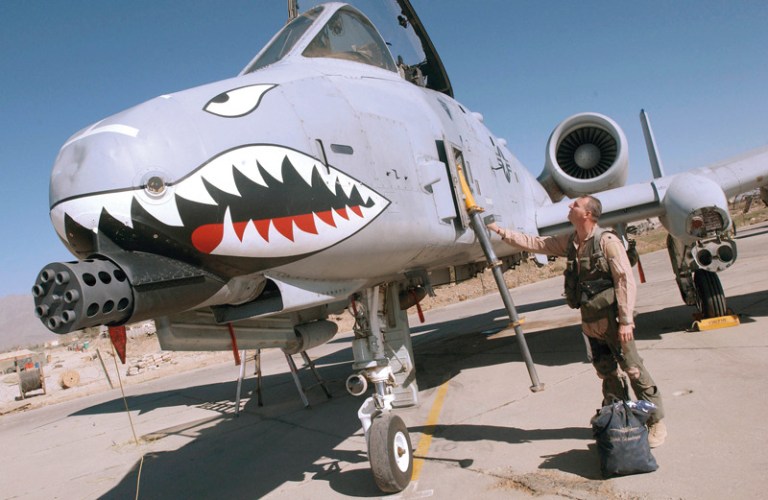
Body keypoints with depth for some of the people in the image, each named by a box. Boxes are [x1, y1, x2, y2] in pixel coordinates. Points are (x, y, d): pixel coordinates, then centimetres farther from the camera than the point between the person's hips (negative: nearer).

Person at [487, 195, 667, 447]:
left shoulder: (607, 241, -14)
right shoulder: (569, 242, 7)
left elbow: (626, 281, -16)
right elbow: (535, 243, 14)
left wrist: (626, 320, -19)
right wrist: (502, 232, 10)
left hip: (613, 319, -7)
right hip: (590, 321, 7)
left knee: (633, 369, 0)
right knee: (606, 372, 15)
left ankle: (656, 422, 14)